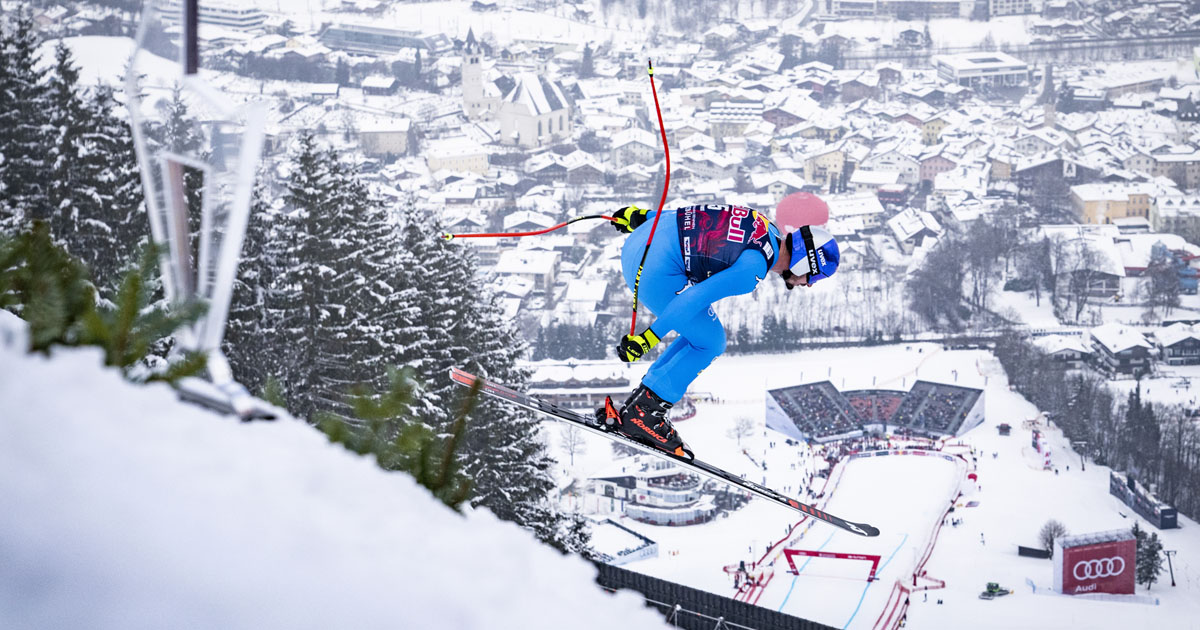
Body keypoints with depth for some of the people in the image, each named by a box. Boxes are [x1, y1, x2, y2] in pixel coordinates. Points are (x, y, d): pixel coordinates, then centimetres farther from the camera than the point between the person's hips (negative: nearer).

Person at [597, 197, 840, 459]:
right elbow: (696, 297, -22)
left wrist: (642, 215, 26)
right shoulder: (754, 269, -16)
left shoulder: (767, 228, 12)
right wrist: (648, 338, -19)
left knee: (702, 336, 16)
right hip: (654, 269, -10)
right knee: (710, 343, 1)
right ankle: (641, 414, 3)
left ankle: (635, 407, 16)